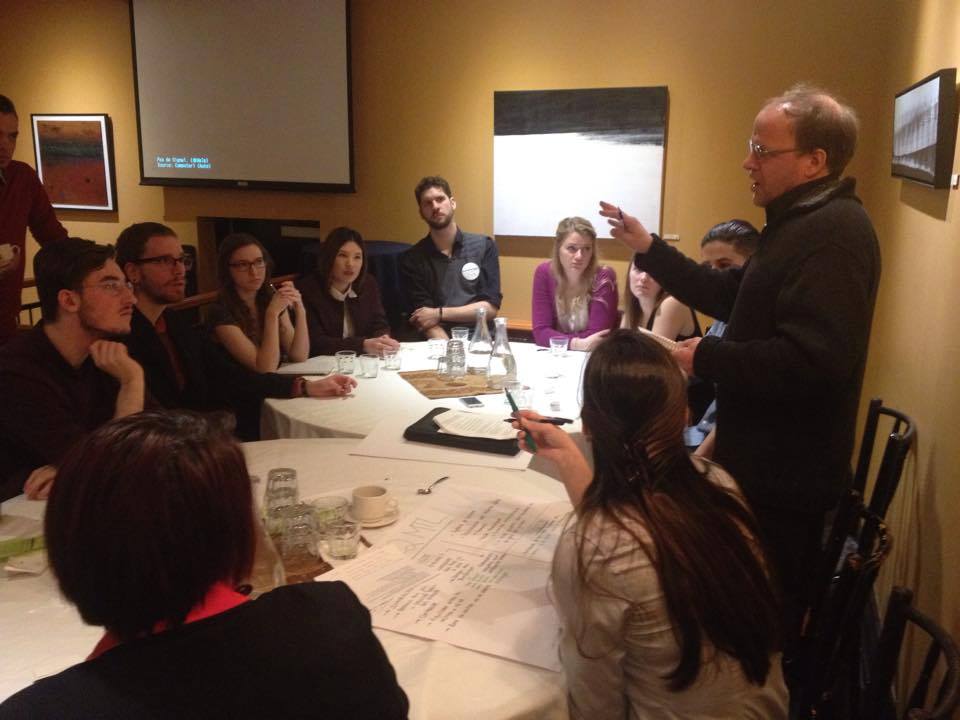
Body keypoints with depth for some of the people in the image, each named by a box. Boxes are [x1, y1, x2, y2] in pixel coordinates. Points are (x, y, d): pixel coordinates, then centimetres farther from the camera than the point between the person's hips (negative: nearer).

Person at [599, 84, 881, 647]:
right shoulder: (801, 222, 12)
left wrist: (704, 359, -23)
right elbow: (728, 296, 15)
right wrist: (649, 249, 8)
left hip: (786, 473, -11)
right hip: (768, 459, 11)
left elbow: (811, 360, -33)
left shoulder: (835, 232, -23)